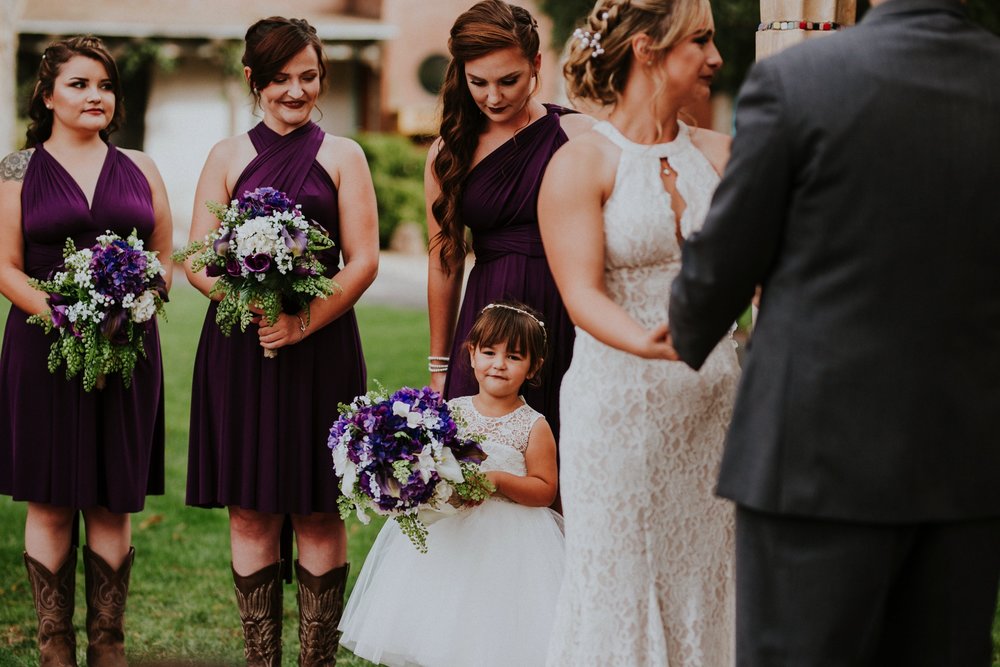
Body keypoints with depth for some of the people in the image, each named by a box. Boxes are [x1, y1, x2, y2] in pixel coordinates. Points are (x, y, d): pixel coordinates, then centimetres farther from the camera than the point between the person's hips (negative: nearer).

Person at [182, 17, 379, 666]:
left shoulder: (342, 156, 5)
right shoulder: (229, 157, 9)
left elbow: (363, 261, -1)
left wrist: (303, 321, -16)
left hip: (321, 350, -1)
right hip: (239, 350, 1)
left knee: (319, 513, 1)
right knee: (250, 511, 3)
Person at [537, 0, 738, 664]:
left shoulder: (720, 154, 8)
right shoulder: (580, 165, -7)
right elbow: (581, 291, -16)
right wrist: (644, 342, -34)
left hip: (710, 402, 5)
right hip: (618, 403, -4)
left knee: (700, 582, 8)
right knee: (618, 586, 1)